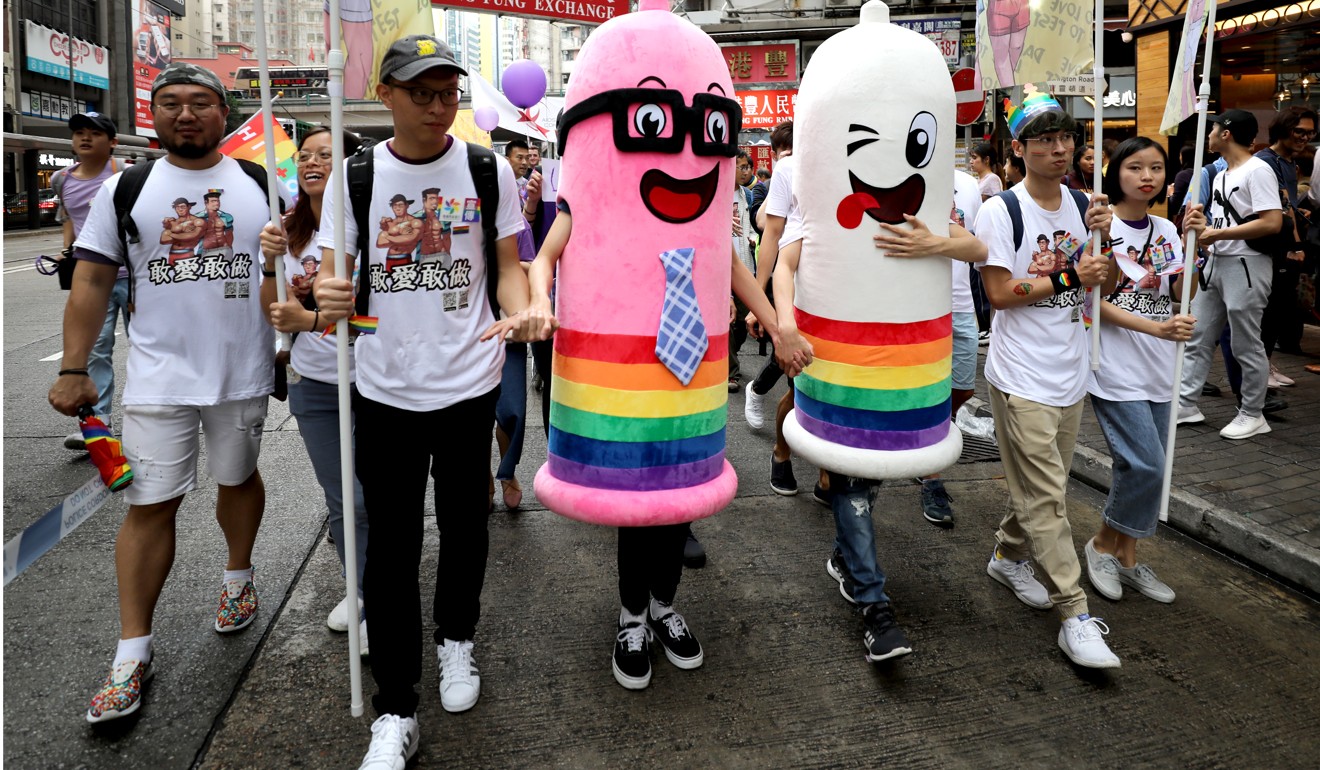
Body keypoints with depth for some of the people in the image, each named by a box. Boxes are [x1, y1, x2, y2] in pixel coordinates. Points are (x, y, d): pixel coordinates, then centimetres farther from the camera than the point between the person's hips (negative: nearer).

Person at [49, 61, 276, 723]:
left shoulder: (262, 186, 2)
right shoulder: (124, 190, 2)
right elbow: (92, 282, 2)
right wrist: (73, 370, -3)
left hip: (243, 372, 1)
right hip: (159, 377, -1)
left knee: (238, 478, 17)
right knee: (149, 505, 0)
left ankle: (237, 576, 43)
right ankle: (133, 652, 11)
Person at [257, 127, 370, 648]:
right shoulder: (290, 232, 6)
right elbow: (276, 314, 6)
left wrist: (311, 319, -29)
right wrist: (270, 264, -10)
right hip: (313, 383, 6)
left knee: (367, 499, -4)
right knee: (338, 500, 16)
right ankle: (359, 590, 36)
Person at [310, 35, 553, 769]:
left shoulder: (488, 169, -2)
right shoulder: (354, 175, -1)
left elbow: (508, 266, 1)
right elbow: (333, 274, 1)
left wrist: (521, 311, -21)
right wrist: (328, 296, -23)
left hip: (469, 383, 0)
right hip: (385, 388, 1)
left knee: (464, 525, 15)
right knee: (391, 544, 5)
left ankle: (457, 639, 43)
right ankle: (396, 711, 18)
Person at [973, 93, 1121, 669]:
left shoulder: (1081, 204, 9)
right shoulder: (1000, 211, -10)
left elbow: (1103, 284, 15)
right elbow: (999, 294, -14)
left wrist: (1102, 238, -3)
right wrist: (1069, 278, -18)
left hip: (1070, 372, 7)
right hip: (1022, 378, -7)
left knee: (1042, 485, 17)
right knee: (1047, 496, -5)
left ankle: (1008, 556, 40)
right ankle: (1075, 617, 0)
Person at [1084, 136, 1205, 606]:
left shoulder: (1166, 230, 9)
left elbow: (1182, 294, 4)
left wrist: (1193, 243, -8)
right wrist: (1156, 328, -22)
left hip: (1158, 366, 7)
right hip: (1116, 367, -7)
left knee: (1143, 467, 11)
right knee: (1146, 465, -11)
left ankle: (1127, 558, 24)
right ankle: (1103, 545, 12)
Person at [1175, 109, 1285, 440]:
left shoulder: (1257, 171, -13)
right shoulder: (1221, 174, 15)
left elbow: (1272, 222, -22)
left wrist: (1217, 234, -19)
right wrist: (1201, 232, 4)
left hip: (1246, 266, -9)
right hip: (1216, 263, 9)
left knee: (1246, 345, 1)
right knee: (1196, 338, 9)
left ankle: (1253, 414, 13)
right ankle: (1186, 404, 16)